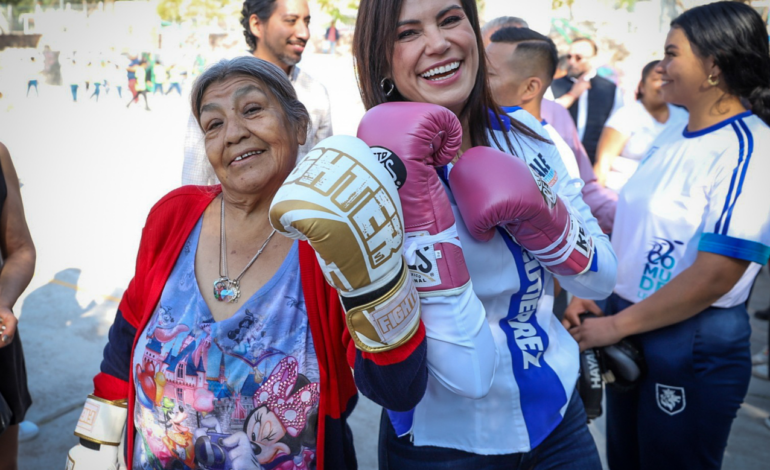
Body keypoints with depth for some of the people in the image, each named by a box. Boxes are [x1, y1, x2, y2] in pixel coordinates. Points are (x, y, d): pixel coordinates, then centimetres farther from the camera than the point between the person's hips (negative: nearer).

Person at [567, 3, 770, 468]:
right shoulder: (670, 137, 5)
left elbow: (714, 276, -23)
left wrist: (616, 325, -18)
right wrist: (588, 292, 1)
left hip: (695, 348, -7)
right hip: (628, 332, 7)